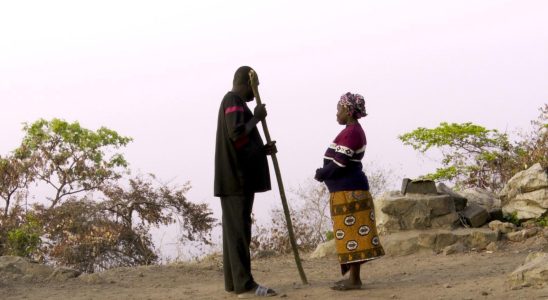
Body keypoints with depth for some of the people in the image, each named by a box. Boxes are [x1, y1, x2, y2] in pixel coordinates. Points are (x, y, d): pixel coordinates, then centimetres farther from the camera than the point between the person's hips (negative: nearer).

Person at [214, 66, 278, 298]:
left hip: (236, 178, 10)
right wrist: (256, 117, -11)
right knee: (239, 230, -10)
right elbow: (237, 133, -24)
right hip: (236, 178, -10)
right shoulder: (233, 101, -10)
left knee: (234, 230, 10)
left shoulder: (234, 102, 22)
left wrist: (263, 150, 13)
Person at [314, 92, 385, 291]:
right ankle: (352, 276, 18)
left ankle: (354, 279, -5)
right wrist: (324, 173, 7)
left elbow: (340, 163, -20)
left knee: (351, 234, -8)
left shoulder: (351, 132, -16)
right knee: (351, 235, 13)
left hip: (348, 191, -10)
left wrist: (321, 174, -6)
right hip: (348, 190, 10)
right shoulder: (353, 130, 17)